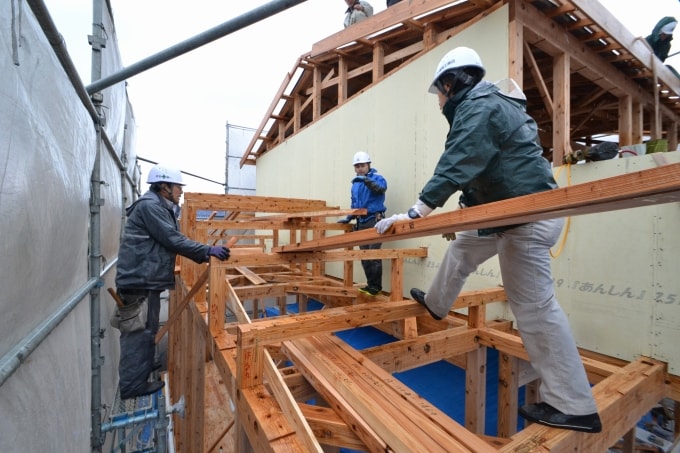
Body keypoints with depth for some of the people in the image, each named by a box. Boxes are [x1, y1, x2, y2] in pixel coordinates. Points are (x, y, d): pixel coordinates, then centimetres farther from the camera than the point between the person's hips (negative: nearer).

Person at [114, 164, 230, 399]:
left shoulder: (160, 207, 16)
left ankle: (142, 366, 38)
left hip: (146, 279, 10)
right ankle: (133, 385, 12)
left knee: (146, 329, 22)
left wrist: (204, 255, 12)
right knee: (139, 331, 0)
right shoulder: (149, 205, -16)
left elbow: (169, 242, 17)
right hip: (139, 280, -10)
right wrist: (208, 250, -20)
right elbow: (173, 240, -22)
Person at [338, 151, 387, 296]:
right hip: (361, 223, 7)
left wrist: (367, 181, -40)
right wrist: (348, 218, 19)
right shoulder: (355, 183, 18)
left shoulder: (376, 177, -2)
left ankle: (376, 286, 2)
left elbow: (381, 188, -26)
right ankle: (370, 284, 17)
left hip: (374, 221, -6)